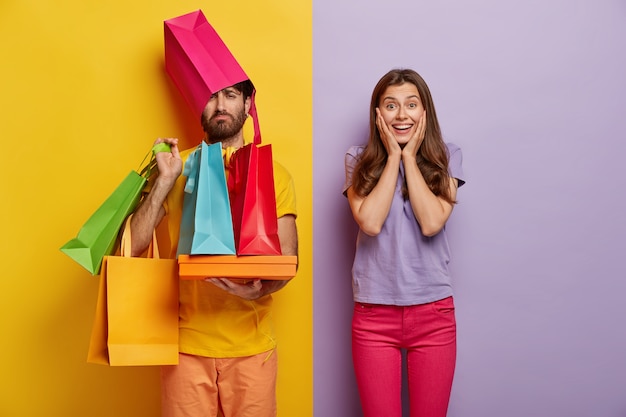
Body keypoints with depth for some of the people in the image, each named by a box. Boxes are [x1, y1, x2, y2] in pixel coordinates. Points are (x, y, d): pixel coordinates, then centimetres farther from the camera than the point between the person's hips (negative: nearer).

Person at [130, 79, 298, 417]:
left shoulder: (273, 173, 3)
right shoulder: (177, 167, 4)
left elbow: (287, 259, 0)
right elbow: (132, 247, -4)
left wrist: (260, 289, -20)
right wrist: (165, 180, -12)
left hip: (251, 345, 0)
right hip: (186, 342, 0)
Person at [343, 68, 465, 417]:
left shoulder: (446, 157, 1)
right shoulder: (359, 159, 0)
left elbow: (432, 223, -14)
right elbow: (370, 222, -15)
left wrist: (409, 156, -9)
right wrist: (393, 155, -10)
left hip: (433, 311, 1)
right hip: (374, 313, 0)